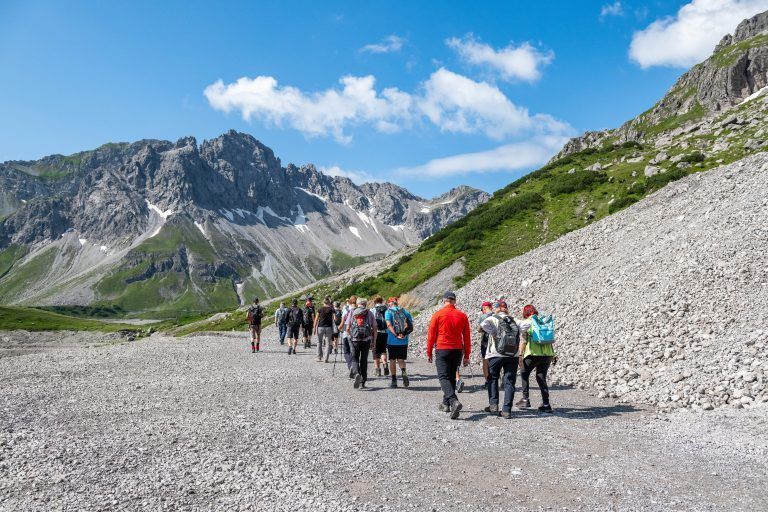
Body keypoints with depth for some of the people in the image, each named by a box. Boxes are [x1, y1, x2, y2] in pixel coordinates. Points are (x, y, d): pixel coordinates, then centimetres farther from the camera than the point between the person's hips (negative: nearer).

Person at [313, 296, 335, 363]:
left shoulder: (320, 309, -1)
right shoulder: (331, 310, -1)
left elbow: (316, 319, 1)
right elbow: (333, 320, -3)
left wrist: (314, 328, 6)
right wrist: (333, 329, 7)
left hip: (320, 327, 0)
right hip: (329, 327, 0)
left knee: (319, 342, 15)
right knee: (328, 343, 5)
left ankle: (319, 357, 16)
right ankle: (326, 358, 1)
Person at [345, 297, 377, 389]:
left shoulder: (352, 312, 6)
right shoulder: (370, 313, 7)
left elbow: (347, 328, 3)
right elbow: (375, 330, 4)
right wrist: (373, 342, 12)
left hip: (354, 340, -1)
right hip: (366, 340, 1)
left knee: (354, 359, 10)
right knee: (364, 360, 13)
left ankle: (357, 374, -17)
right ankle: (362, 382, 15)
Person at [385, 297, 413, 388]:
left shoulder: (388, 312, -3)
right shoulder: (405, 311, 8)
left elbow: (389, 325, -18)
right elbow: (411, 326, 2)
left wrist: (396, 335, -18)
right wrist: (404, 334, 2)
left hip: (392, 340, -3)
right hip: (404, 341, 3)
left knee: (392, 360, 10)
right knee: (401, 359, 12)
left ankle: (394, 381, 13)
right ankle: (404, 372, -16)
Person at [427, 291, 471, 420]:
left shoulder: (438, 314, -6)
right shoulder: (462, 315, 4)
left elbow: (431, 335, -4)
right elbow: (466, 337, 6)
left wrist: (429, 353, 6)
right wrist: (467, 356, 12)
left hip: (442, 350, -4)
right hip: (457, 351, 4)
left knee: (444, 377, -6)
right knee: (452, 377, 17)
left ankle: (454, 401, -27)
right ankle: (446, 404, 25)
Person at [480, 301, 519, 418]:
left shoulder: (493, 318, -1)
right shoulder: (514, 321, 13)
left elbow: (484, 324, -18)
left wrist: (494, 334, -9)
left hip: (496, 354, -2)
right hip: (513, 355, 3)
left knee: (493, 379, 16)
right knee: (509, 382, 7)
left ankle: (493, 405, 10)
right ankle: (507, 410, 3)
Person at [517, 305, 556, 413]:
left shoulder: (525, 323, 1)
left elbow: (524, 341, -7)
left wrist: (520, 355, -7)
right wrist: (553, 354, 22)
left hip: (533, 354, -4)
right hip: (547, 354, 4)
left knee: (524, 374, 16)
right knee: (542, 378, 12)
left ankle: (525, 399, 10)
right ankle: (546, 404, 7)